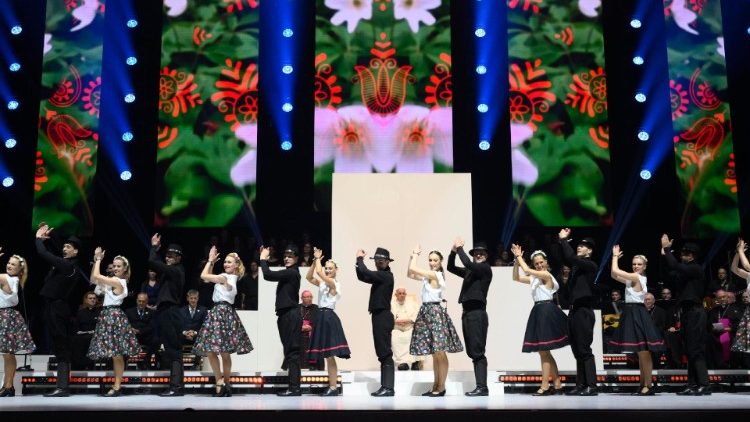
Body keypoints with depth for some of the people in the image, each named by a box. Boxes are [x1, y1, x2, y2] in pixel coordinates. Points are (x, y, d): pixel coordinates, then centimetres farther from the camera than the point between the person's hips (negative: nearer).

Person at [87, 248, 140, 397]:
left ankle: (117, 387, -5)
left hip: (114, 316, -10)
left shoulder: (117, 281, -12)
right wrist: (96, 260, 8)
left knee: (116, 353, -7)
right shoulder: (113, 281, 15)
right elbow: (93, 279, 16)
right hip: (108, 316, 10)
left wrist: (99, 258, -3)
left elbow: (96, 276, -14)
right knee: (115, 353, 9)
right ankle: (117, 385, 12)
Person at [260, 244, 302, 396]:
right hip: (286, 315, 10)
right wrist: (265, 259, 17)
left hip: (290, 315, -10)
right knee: (290, 351, 10)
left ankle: (294, 388, -11)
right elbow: (270, 275, 25)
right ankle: (294, 387, 13)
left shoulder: (291, 272, -12)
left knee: (291, 351, -11)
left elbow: (268, 275, -19)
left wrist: (263, 259, -5)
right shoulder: (289, 273, 18)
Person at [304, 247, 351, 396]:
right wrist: (314, 260, 0)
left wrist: (318, 258, -6)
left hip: (328, 317, -9)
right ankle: (332, 386, 14)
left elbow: (319, 273, -20)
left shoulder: (334, 283, -9)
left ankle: (333, 387, -5)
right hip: (321, 317, 9)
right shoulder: (322, 283, 15)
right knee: (327, 355, 9)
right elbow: (309, 277, 6)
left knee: (329, 355, -9)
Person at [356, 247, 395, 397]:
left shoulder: (386, 275, -11)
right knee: (383, 353, 8)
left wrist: (360, 258, -3)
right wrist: (359, 261, 8)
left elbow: (365, 272, -20)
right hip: (379, 317, 10)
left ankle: (388, 387, -14)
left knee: (385, 353, -12)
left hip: (383, 317, -10)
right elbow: (362, 276, 21)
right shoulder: (380, 276, 19)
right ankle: (385, 387, 10)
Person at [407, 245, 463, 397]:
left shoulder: (434, 274, -12)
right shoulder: (428, 276, 15)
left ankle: (441, 388, -4)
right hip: (427, 312, 10)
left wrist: (416, 254, 0)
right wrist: (412, 256, 10)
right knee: (435, 353, 12)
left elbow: (412, 269, -15)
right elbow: (409, 274, 19)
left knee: (440, 352, -6)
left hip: (435, 312, -10)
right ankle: (436, 387, 17)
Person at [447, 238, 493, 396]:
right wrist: (453, 251, 6)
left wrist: (460, 248, -6)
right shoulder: (470, 271, 18)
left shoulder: (486, 268, -3)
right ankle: (480, 386, 11)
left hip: (477, 312, -8)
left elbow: (467, 263, -19)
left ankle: (482, 387, -9)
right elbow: (451, 267, 21)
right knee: (472, 352, 8)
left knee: (477, 352, -10)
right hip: (467, 313, 8)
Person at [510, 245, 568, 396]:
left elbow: (527, 270, -16)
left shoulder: (546, 275, -8)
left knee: (543, 351, -8)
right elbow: (516, 277, 16)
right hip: (539, 312, 9)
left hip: (547, 312, -9)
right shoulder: (534, 278, 17)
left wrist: (520, 256, -4)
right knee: (544, 351, 10)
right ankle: (557, 385, 16)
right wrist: (516, 259, 5)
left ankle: (545, 386, -5)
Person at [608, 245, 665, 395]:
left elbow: (615, 271, -15)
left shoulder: (636, 277, -11)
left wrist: (615, 256, -1)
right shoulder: (634, 279, 16)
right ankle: (644, 385, 17)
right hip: (632, 314, 10)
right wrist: (615, 257, 11)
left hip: (637, 315, -10)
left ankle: (648, 386, -5)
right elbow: (614, 275, 16)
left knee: (644, 352, -7)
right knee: (641, 353, 12)